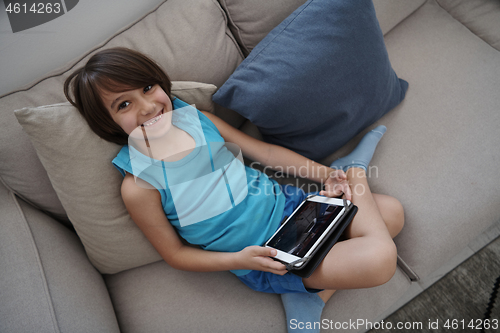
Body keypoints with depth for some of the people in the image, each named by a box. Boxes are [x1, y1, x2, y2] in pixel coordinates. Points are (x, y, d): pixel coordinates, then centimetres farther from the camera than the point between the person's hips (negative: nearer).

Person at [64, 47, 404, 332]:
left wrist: (326, 174, -2)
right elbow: (175, 253, -5)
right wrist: (238, 259, -19)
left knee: (392, 211, 4)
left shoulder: (197, 118, -3)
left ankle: (314, 295, 1)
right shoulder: (138, 186, -15)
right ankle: (357, 170, 4)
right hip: (265, 257, -5)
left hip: (285, 204, 6)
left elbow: (264, 150, 5)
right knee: (379, 260, -21)